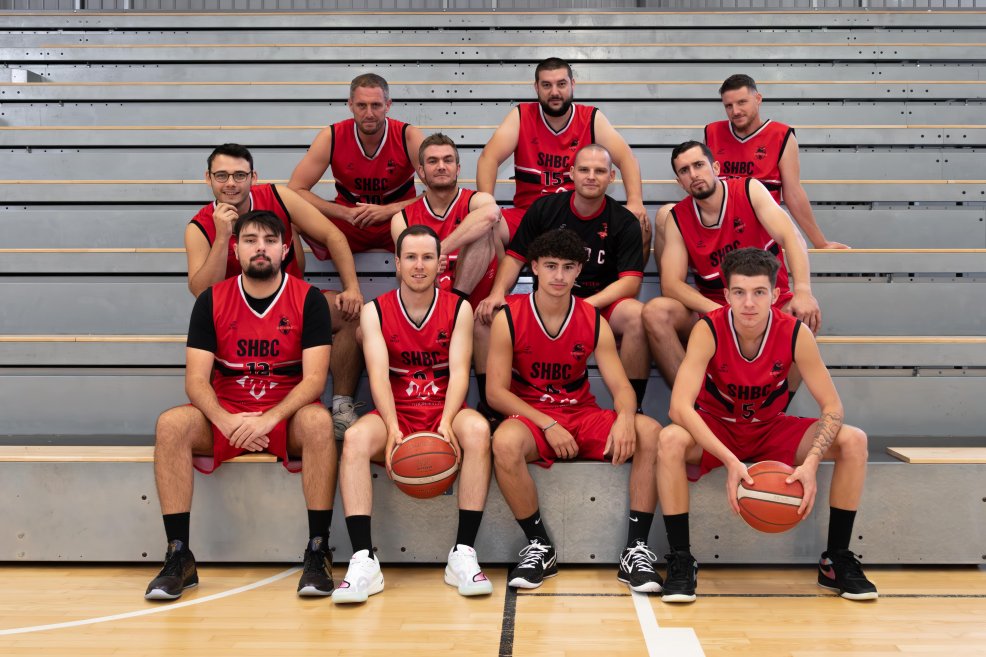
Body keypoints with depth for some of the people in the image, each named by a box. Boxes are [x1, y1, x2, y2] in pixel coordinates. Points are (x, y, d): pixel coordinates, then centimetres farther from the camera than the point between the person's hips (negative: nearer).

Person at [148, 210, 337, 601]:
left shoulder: (308, 299, -4)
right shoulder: (211, 301, 1)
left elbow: (314, 379, -12)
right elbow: (196, 380, -5)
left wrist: (269, 418, -27)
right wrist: (227, 421, -24)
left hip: (286, 419, -2)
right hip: (225, 417, 2)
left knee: (318, 421, -34)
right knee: (171, 425, -26)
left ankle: (318, 552, -26)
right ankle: (179, 557, -19)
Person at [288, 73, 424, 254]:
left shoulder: (408, 137, -13)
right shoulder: (331, 137, -11)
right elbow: (295, 189, -12)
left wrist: (389, 210, -27)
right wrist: (347, 213, -23)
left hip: (399, 221, -1)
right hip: (347, 223, 1)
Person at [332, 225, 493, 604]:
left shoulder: (458, 309, 4)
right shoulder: (375, 312, 3)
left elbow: (459, 371, -8)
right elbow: (378, 374, -10)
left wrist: (447, 422, -27)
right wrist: (393, 429, -27)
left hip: (445, 412, 0)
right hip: (396, 414, 0)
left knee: (477, 430, -33)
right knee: (355, 437, -31)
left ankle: (463, 555, -28)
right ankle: (364, 562, -32)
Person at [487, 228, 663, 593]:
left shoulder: (594, 321, 1)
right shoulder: (509, 317, -6)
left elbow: (621, 386, -4)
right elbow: (496, 391, -8)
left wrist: (625, 419, -28)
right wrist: (548, 425, -20)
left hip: (583, 415, 3)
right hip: (530, 417, -2)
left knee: (650, 433, -24)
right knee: (505, 442, -38)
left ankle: (636, 550, -17)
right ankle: (539, 546, -16)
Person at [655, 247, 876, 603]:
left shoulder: (795, 333, -18)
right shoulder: (708, 330, -24)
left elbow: (832, 406, -14)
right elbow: (680, 406, -33)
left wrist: (811, 461, -32)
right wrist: (729, 460, -42)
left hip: (771, 430, 3)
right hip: (715, 429, -2)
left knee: (853, 441, -18)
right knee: (670, 440, -35)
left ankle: (837, 560, -4)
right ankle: (680, 561, -20)